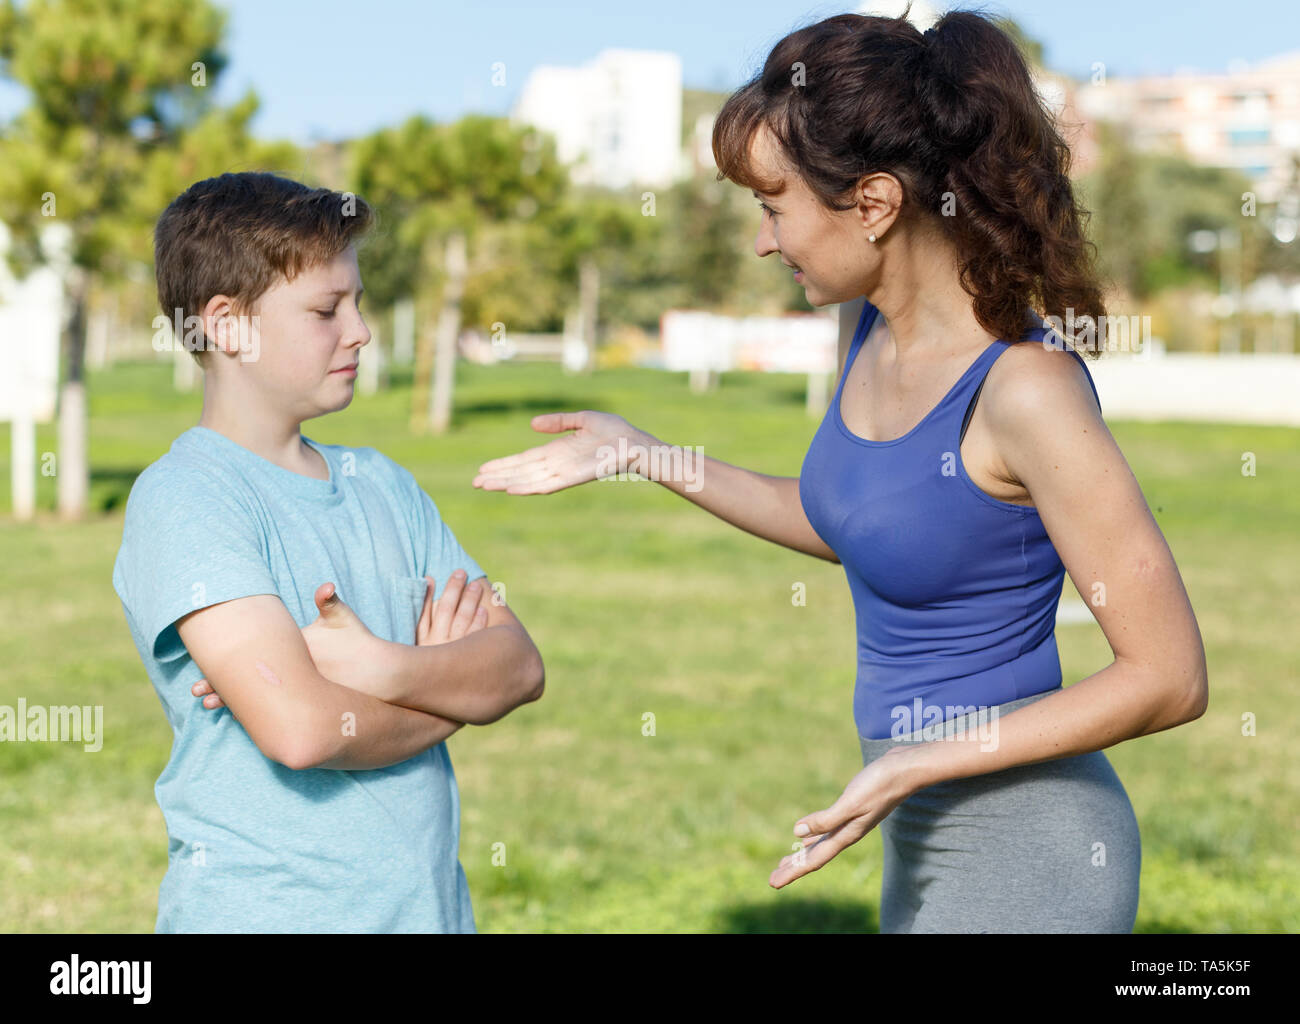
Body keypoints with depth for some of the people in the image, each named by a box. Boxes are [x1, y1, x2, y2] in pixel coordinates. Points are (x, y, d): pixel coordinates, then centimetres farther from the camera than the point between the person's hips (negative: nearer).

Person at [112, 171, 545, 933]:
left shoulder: (381, 484, 9)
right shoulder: (182, 500, -12)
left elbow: (521, 666, 0)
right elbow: (300, 728, -23)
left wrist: (384, 670, -18)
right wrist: (449, 693, -6)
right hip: (261, 910, -6)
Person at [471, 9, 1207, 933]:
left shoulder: (1026, 388, -25)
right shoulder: (878, 332, -1)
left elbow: (1170, 679, -22)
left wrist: (920, 763, -24)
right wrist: (646, 457, 13)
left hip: (1019, 854, -8)